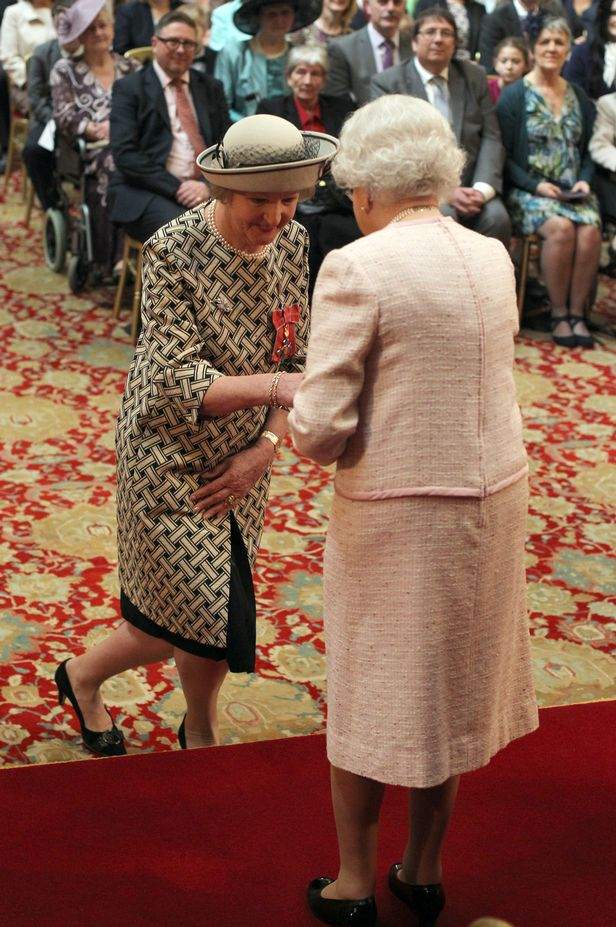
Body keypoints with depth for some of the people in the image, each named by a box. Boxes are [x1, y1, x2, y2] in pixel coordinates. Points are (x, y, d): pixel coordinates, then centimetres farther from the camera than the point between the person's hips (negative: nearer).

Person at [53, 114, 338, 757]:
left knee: (194, 611, 13)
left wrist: (266, 446, -10)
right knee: (208, 615, -1)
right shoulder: (174, 251, -23)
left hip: (240, 458, 6)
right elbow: (179, 382, -28)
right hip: (171, 456, -6)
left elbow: (294, 355, 2)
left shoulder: (290, 242, -5)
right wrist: (273, 385, -43)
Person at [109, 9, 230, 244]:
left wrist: (208, 185, -8)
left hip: (205, 188, 4)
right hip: (146, 192, -4)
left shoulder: (211, 87, 19)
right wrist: (176, 188, -15)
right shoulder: (129, 89, 6)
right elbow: (125, 154, -5)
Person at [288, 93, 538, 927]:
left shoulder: (357, 268, -18)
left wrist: (302, 421, 2)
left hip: (398, 514, -6)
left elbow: (321, 429, -21)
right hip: (493, 496, 6)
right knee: (449, 684, 20)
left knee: (369, 692, 12)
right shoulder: (493, 257, 2)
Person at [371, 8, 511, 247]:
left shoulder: (474, 77, 15)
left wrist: (482, 189, -10)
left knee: (496, 217, -26)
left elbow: (491, 138, 9)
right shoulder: (386, 83, 3)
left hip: (469, 185, 3)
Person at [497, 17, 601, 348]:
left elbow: (587, 151, 19)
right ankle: (558, 314, -19)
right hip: (527, 190, -3)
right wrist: (536, 185, -14)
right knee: (560, 227, -33)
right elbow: (503, 156, -2)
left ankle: (577, 313, -17)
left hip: (572, 190, 4)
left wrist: (584, 181, -1)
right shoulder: (514, 96, 2)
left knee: (589, 230, -28)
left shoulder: (579, 97, 16)